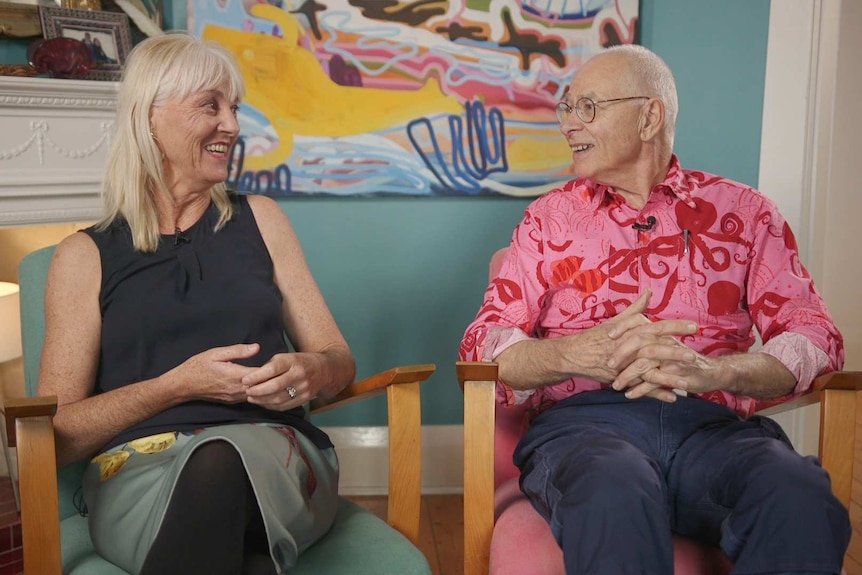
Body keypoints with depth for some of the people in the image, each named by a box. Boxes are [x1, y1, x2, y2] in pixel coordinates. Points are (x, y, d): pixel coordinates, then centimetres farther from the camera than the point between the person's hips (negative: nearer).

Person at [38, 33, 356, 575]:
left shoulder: (259, 219, 15)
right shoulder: (86, 256, 9)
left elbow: (340, 360, 14)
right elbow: (57, 433, 3)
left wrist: (308, 372, -10)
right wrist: (178, 386, -11)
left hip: (274, 452, 1)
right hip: (138, 471, 0)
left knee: (222, 458, -35)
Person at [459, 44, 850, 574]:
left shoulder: (744, 211, 15)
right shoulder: (551, 217, 16)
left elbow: (815, 335, 4)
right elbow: (484, 342, 6)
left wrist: (712, 370, -17)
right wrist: (582, 352, -15)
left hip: (712, 422, 2)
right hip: (584, 418, -1)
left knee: (801, 500, -32)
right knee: (615, 497, -37)